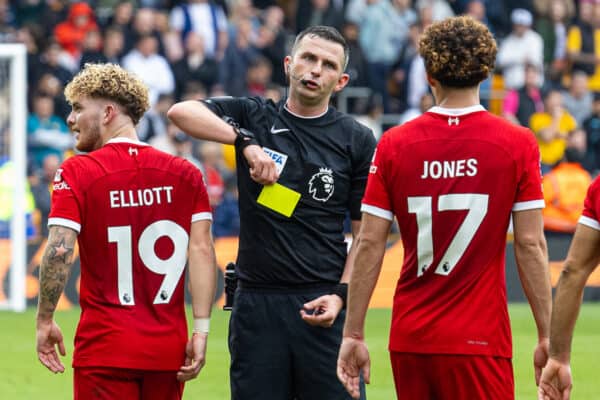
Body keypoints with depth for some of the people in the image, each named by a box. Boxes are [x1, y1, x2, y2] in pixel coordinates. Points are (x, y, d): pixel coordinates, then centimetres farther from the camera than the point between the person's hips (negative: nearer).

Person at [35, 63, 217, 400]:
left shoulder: (76, 172, -5)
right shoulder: (186, 173, 6)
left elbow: (59, 252, -13)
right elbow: (202, 249, -1)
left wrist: (45, 321, -3)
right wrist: (201, 330, -2)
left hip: (105, 348, -4)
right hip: (169, 348, 4)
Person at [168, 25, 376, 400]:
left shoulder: (357, 139, 7)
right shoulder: (253, 116, 8)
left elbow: (367, 232, 6)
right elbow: (181, 112, -8)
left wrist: (340, 295, -8)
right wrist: (247, 143, -20)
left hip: (323, 303, -1)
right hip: (257, 302, 1)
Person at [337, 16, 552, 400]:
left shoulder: (393, 145, 2)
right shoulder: (517, 144, -3)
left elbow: (370, 245, 1)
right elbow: (530, 244, -6)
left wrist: (353, 334, 6)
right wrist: (547, 338, -1)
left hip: (409, 339, 3)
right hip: (479, 340, -3)